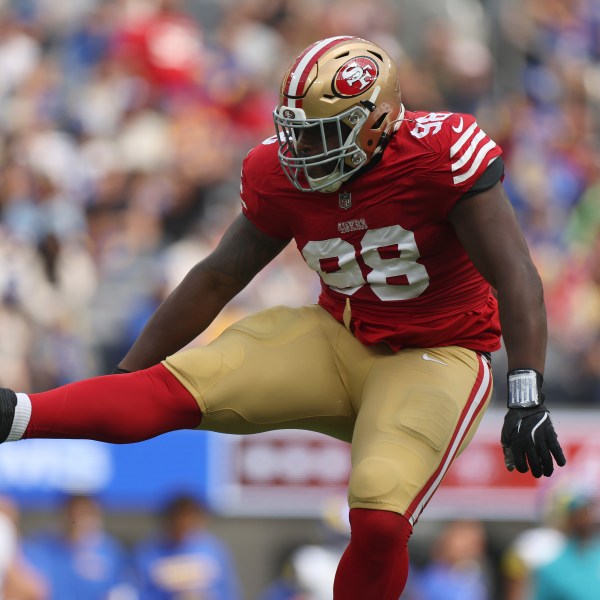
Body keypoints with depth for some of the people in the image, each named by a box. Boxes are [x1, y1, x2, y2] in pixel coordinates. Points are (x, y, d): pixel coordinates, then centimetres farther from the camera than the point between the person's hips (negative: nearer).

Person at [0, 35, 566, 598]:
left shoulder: (439, 155, -21)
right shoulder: (284, 176, -3)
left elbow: (515, 277, -23)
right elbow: (216, 279, 6)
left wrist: (526, 398, -32)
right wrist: (124, 376, 7)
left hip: (434, 357, -5)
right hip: (341, 341, 5)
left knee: (379, 520, -29)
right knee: (180, 386, -16)